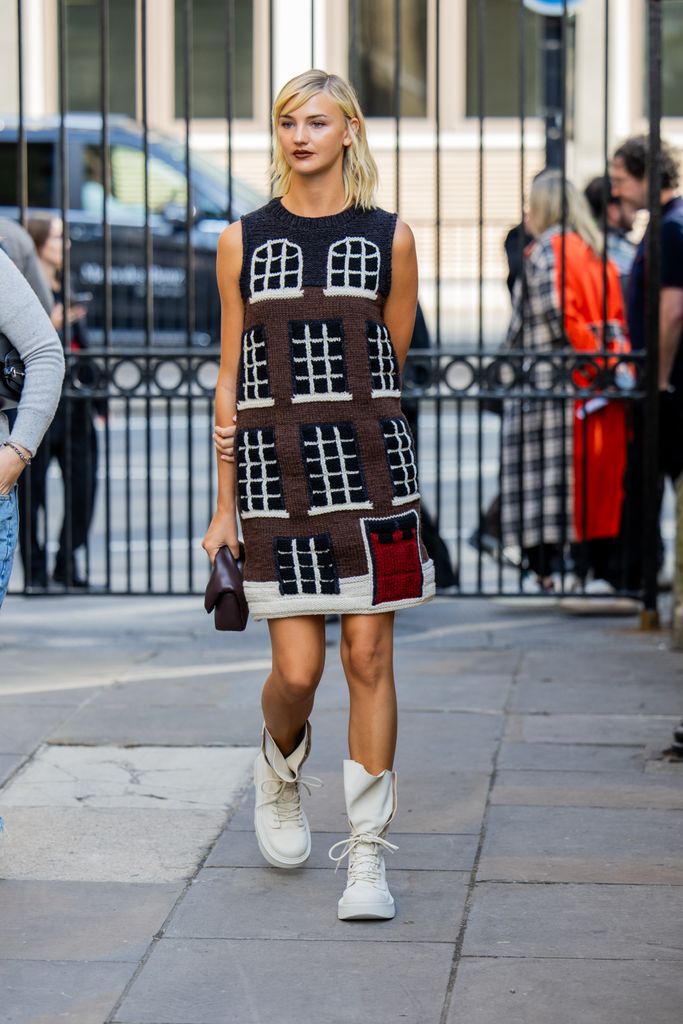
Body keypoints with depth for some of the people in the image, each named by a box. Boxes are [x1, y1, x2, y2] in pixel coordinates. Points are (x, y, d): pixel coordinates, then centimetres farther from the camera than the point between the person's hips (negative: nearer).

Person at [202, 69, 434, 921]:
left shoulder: (388, 239, 5)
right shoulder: (243, 242, 7)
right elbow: (232, 378, 8)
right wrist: (224, 504, 7)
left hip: (367, 466, 0)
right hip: (274, 469, 0)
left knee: (368, 659, -2)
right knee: (296, 669, -3)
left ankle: (368, 853, 7)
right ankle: (279, 779, 31)